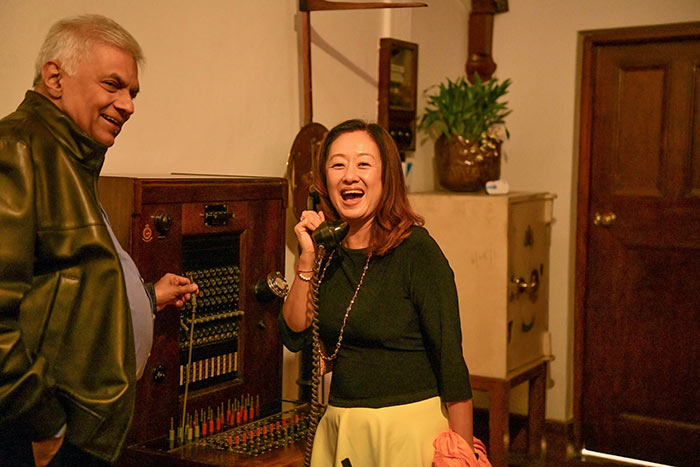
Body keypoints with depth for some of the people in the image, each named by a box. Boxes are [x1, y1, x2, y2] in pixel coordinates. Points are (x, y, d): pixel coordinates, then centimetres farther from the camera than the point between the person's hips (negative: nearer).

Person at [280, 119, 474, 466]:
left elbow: (451, 362, -17)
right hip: (340, 428, 6)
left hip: (410, 427, -6)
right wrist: (307, 258, -10)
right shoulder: (328, 249, 2)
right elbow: (294, 336, 0)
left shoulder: (416, 250, -16)